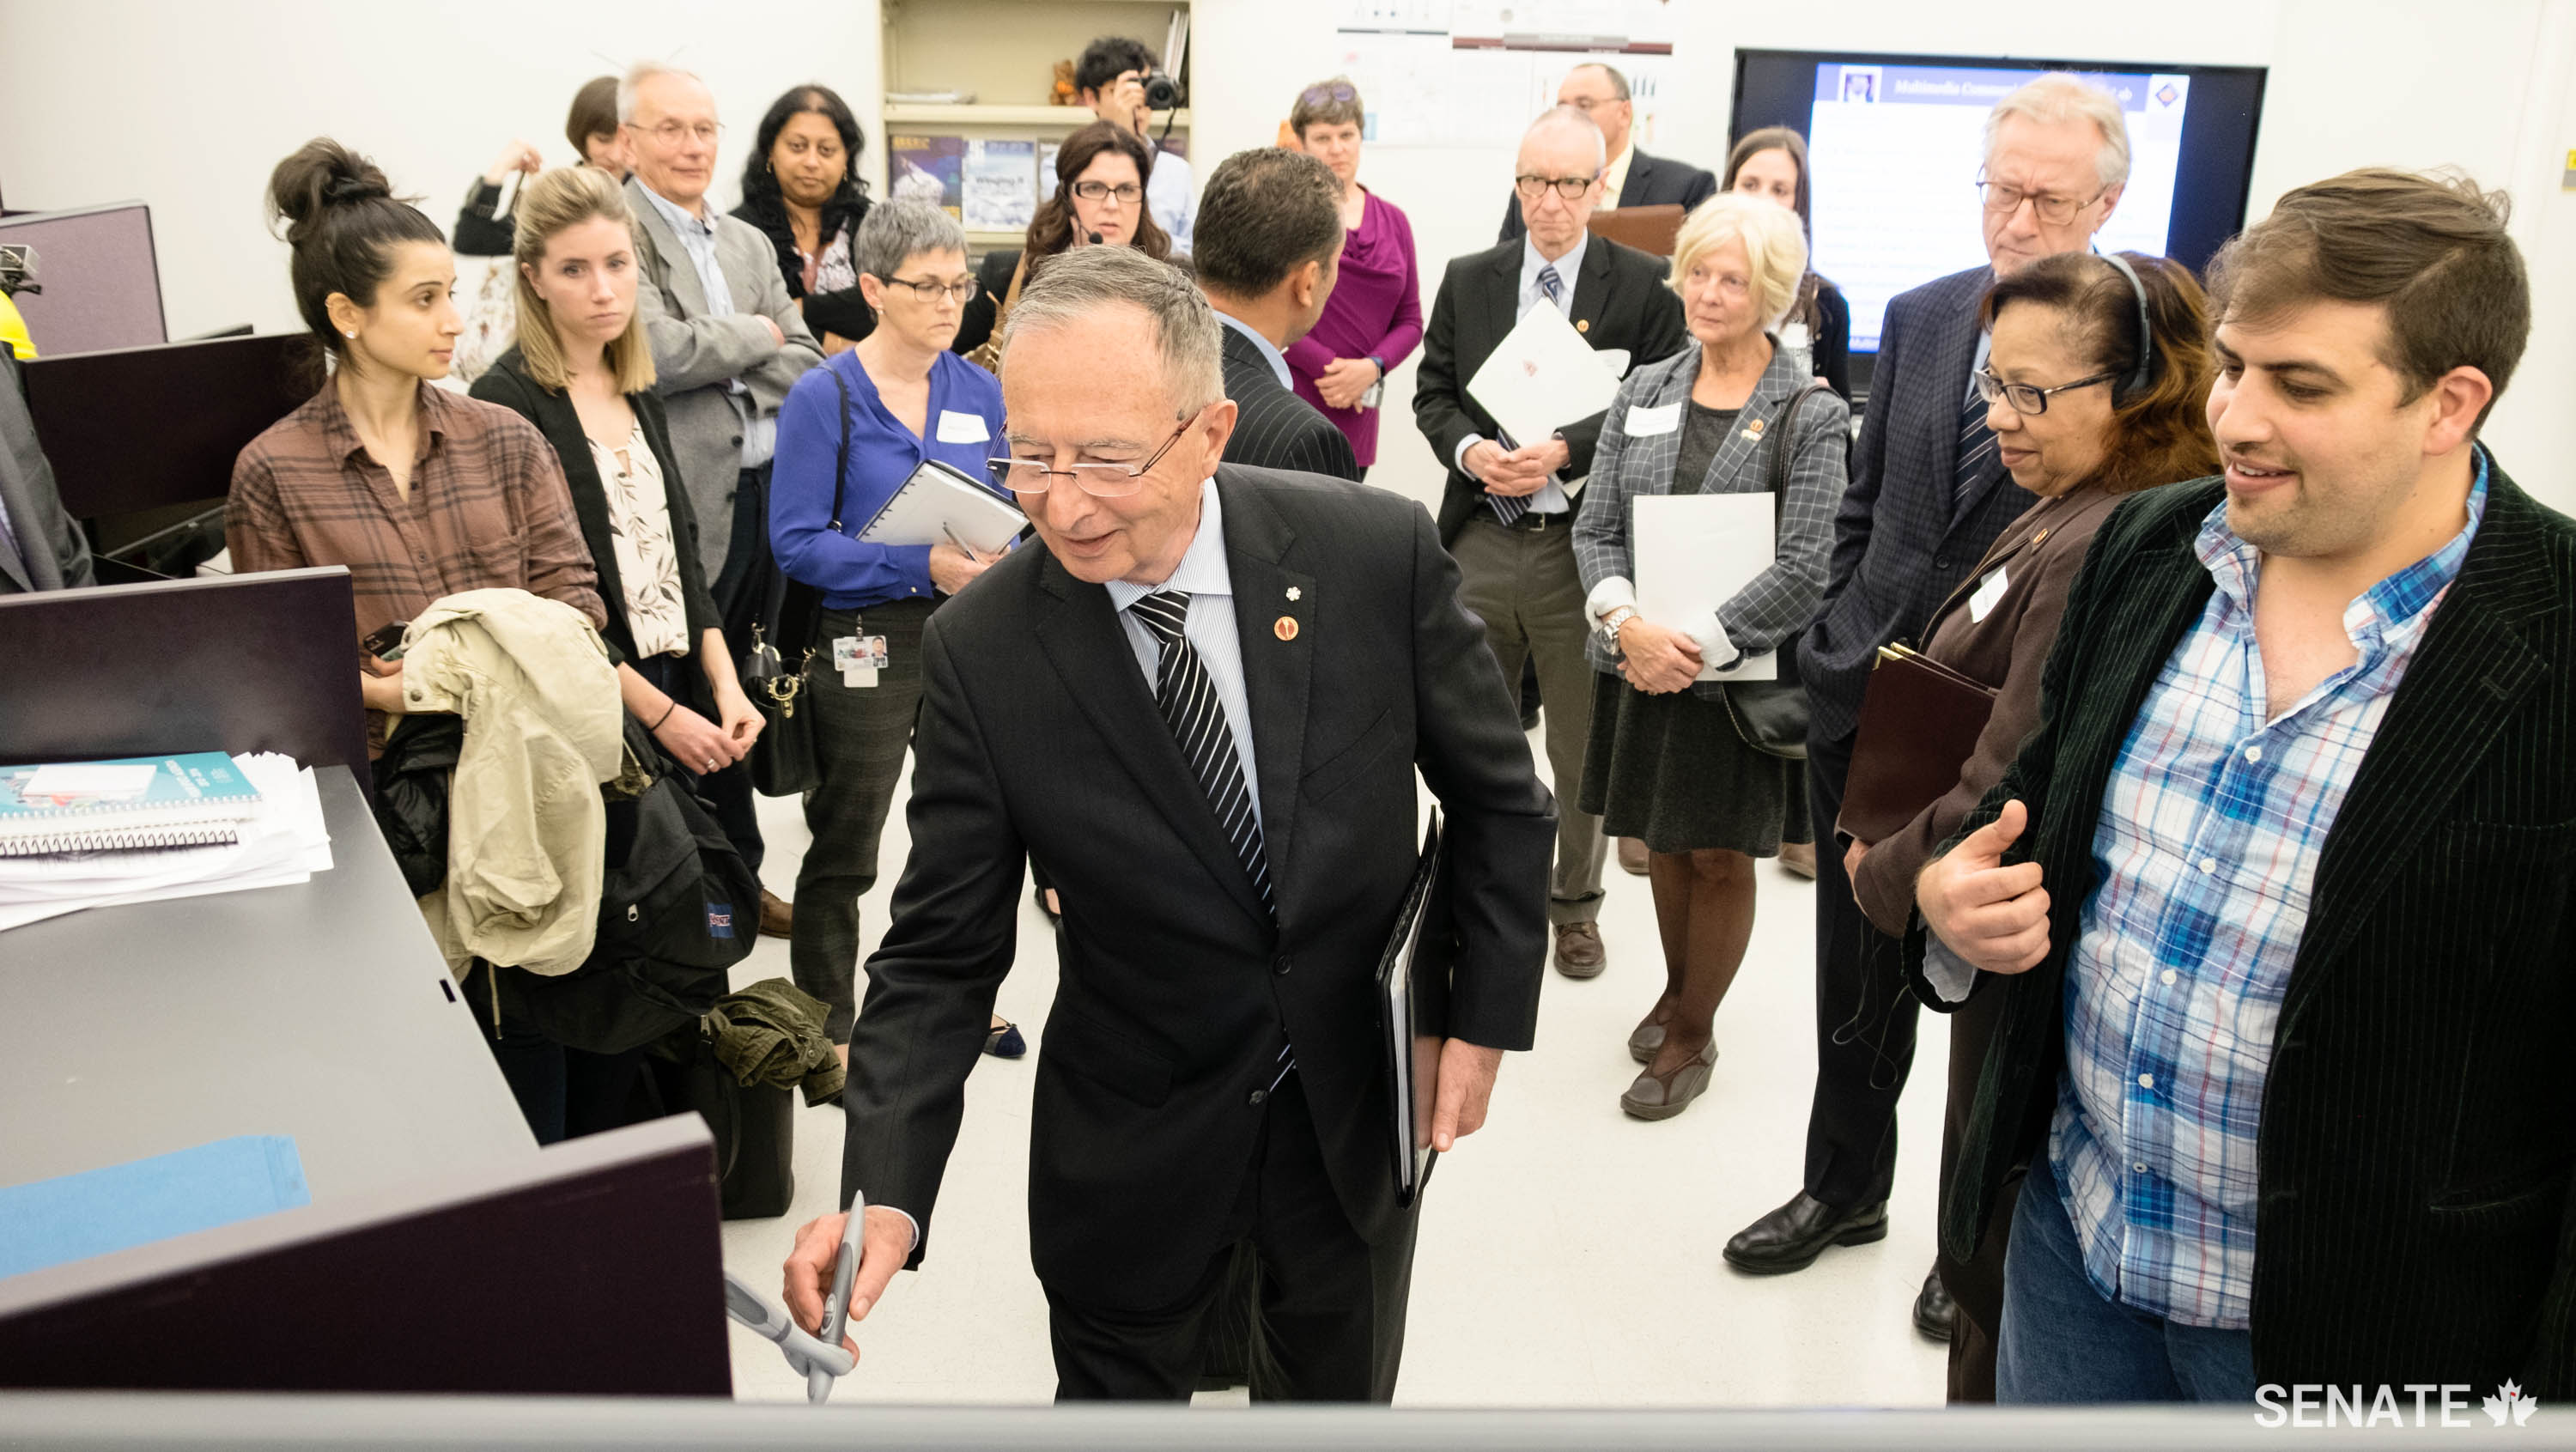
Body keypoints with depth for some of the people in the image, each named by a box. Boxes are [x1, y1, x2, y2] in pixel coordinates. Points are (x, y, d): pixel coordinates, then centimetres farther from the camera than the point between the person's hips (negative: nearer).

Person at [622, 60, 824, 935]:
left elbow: (804, 365, 10)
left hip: (767, 492, 7)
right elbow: (658, 351, -20)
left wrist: (716, 359, -7)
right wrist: (754, 335, -5)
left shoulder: (750, 244, 17)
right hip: (687, 500, -7)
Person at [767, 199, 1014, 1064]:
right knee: (844, 848, 6)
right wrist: (925, 568, -23)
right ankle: (827, 1022, 24)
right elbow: (797, 541, -14)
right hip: (865, 641, -5)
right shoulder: (824, 397, -10)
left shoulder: (981, 392, 5)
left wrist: (999, 562, -11)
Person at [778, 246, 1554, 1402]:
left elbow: (1497, 797, -5)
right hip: (1135, 1139, -1)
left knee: (1339, 1395, 25)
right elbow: (942, 951, -13)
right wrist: (886, 1193, -25)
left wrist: (1486, 1016, -5)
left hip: (1362, 1104, 1)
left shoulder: (1378, 553, -19)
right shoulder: (982, 649, -19)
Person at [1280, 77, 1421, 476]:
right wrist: (1328, 365, -10)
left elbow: (1410, 321, 13)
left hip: (1354, 412, 5)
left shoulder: (1392, 221, 15)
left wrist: (1371, 369, -6)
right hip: (1286, 404, -4)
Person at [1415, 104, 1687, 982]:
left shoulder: (1643, 286, -2)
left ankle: (1574, 906, 29)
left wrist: (1564, 453, -19)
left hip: (1582, 542, -2)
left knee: (1585, 742, 10)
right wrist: (1469, 449, -12)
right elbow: (1433, 392, 9)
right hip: (1482, 541, 3)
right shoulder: (1468, 280, 8)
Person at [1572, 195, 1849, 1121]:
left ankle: (1693, 1032, 27)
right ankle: (1677, 988, 40)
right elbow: (1595, 529, 2)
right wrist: (1625, 620, -16)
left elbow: (1803, 570, -16)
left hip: (1741, 673, -4)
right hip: (1639, 664, 4)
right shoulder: (1645, 392, 4)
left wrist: (1696, 646, -20)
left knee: (1718, 856, 9)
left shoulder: (1811, 417, -9)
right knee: (1662, 842, 17)